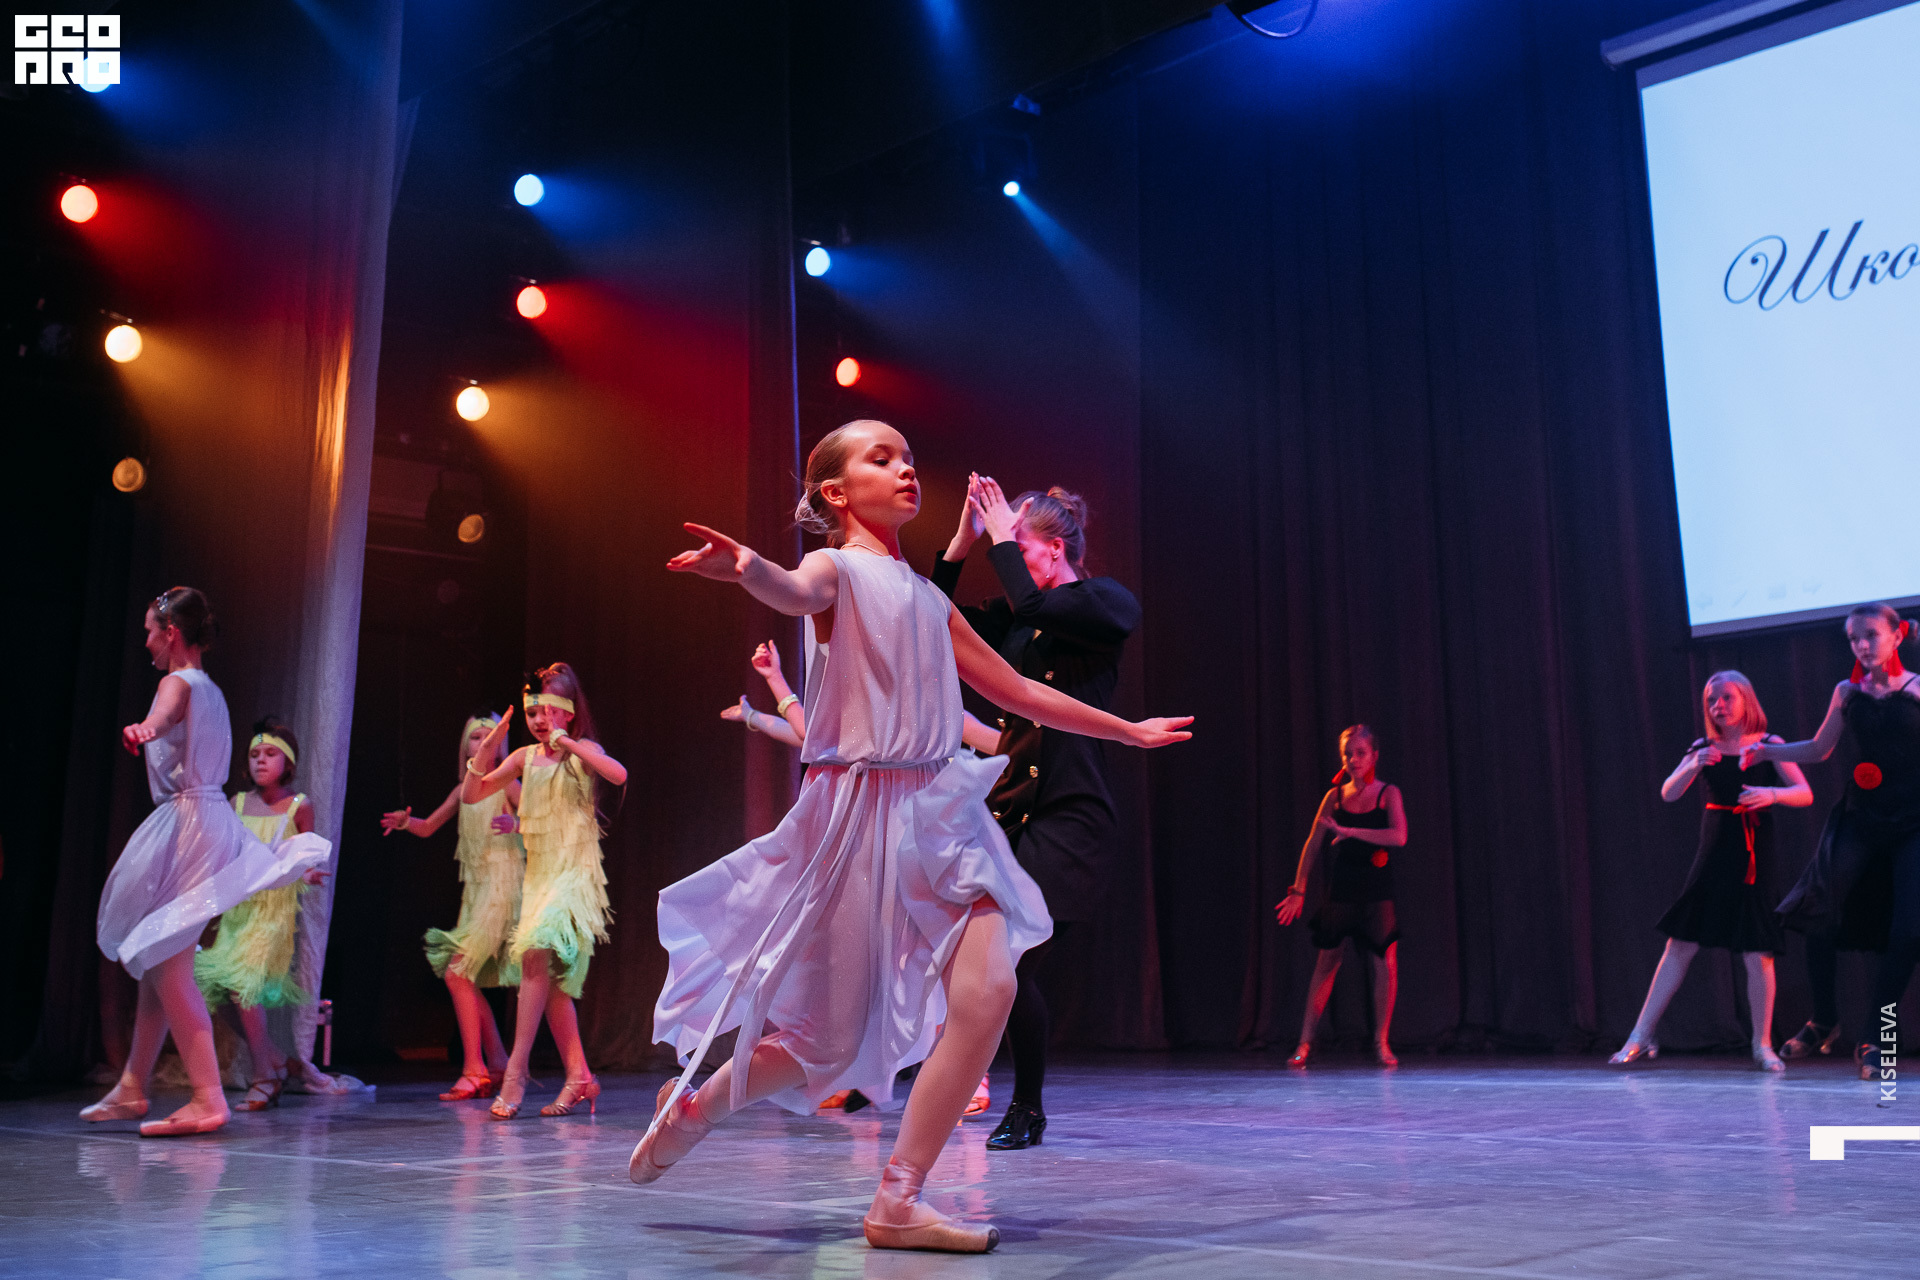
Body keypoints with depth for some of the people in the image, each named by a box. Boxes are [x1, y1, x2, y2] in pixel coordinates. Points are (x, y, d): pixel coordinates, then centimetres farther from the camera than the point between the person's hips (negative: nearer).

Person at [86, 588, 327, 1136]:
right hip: (208, 818, 9)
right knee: (157, 961, 16)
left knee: (166, 966, -10)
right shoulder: (210, 689, 17)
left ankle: (208, 1099, -13)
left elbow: (164, 717, -36)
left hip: (186, 821, -9)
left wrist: (144, 729, -57)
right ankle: (131, 1088, 25)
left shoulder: (178, 683, -9)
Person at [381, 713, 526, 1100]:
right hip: (474, 887, 7)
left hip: (501, 886, -7)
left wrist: (516, 825, -28)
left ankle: (473, 1071, -10)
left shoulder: (506, 785, -3)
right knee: (467, 980, 7)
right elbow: (428, 827, 20)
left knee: (457, 973, -14)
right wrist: (405, 821, -1)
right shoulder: (463, 789, 14)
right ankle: (497, 1065, 17)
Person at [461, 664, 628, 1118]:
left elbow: (618, 774, -27)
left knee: (536, 953, -23)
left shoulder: (581, 751, -5)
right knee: (550, 976, 7)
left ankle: (515, 1074, -19)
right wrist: (484, 752, -6)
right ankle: (578, 1077, 15)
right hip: (538, 871, 7)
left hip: (575, 871, -6)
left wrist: (565, 741, -25)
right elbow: (470, 795, 9)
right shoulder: (525, 758, 9)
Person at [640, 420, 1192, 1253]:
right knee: (830, 1040, -1)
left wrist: (1127, 730, 33)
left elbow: (1018, 691, 26)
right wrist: (749, 570, -51)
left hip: (937, 808, 6)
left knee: (987, 992, -14)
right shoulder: (838, 568, -1)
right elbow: (798, 595, -27)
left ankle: (899, 1203, -4)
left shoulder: (928, 599, 18)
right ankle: (691, 1106, 28)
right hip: (859, 806, -6)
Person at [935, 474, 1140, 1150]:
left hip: (1067, 814, -6)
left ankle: (1027, 1109, 10)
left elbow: (1034, 608, -22)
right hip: (1006, 804, 7)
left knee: (1012, 964, -10)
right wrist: (961, 542, 2)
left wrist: (1002, 538, -10)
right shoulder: (1015, 616, 15)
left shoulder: (1108, 603, -4)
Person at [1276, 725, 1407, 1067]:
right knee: (1326, 963, 2)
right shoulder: (1335, 797, 5)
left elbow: (1399, 836, -17)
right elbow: (1312, 845, 8)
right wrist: (1298, 891, 6)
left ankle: (1381, 1042, 8)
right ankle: (1305, 1043, 7)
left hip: (1377, 893, -1)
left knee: (1386, 963, -7)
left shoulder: (1387, 793, -1)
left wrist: (1348, 831, -18)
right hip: (1340, 891, 1)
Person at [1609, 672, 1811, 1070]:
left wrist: (1772, 793, -26)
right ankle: (1641, 1036, 3)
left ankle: (1763, 1045, 11)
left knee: (1758, 955, -3)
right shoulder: (1704, 749, 6)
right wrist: (1693, 766, -21)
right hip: (1713, 857, 2)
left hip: (1755, 859, -2)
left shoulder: (1768, 746, 1)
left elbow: (1805, 794, -7)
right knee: (1680, 945, 0)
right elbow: (1668, 794, -4)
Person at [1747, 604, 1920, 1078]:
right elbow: (1819, 749, 16)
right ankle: (1824, 1019, 12)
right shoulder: (1847, 693, 7)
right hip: (1860, 817, 3)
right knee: (1820, 913, -9)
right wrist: (1768, 750, 4)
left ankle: (1872, 1038, 7)